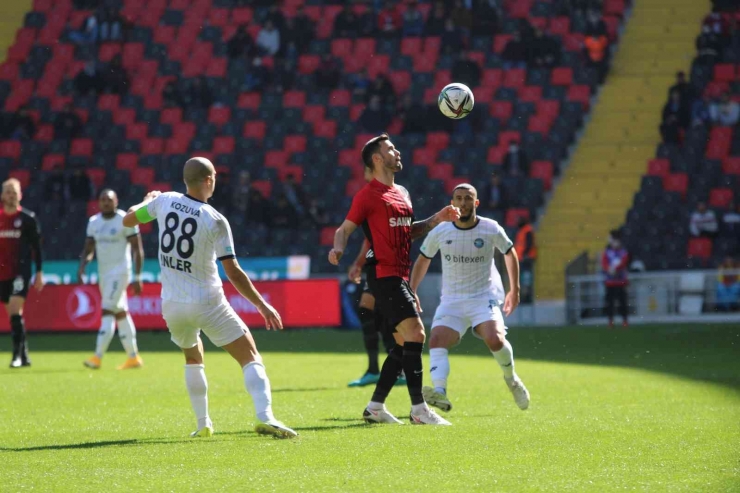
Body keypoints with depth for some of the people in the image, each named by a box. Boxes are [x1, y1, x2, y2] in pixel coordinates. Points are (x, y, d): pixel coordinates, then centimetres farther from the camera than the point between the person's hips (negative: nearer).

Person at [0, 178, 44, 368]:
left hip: (21, 272, -4)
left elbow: (37, 247, 3)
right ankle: (24, 356, 15)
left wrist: (39, 273, 0)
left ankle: (18, 354, -15)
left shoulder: (28, 218, 0)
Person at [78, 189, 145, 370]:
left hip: (120, 272, -7)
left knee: (107, 311, -15)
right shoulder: (94, 222, 10)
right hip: (104, 274, 7)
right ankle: (133, 357, 18)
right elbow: (88, 249, 13)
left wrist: (137, 277, -12)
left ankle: (97, 357, -20)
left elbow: (137, 249, -8)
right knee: (120, 313, 12)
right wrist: (81, 268, -6)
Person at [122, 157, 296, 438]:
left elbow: (128, 220, 15)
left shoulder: (163, 201, -2)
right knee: (250, 357, -2)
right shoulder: (215, 221, -13)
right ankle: (265, 417, -22)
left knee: (193, 357, 29)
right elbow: (233, 272, -14)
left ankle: (203, 424, 25)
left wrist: (147, 201, 35)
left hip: (172, 306, 5)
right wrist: (263, 306, -8)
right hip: (207, 304, -5)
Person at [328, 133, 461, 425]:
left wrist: (437, 219, 15)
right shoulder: (368, 195, -6)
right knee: (415, 333, -17)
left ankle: (375, 407, 18)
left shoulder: (402, 193, 18)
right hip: (384, 275, -9)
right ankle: (418, 410, -16)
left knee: (404, 343, 10)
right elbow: (345, 228, -4)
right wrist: (338, 248, -24)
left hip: (400, 277, 9)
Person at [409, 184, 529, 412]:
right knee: (437, 340, -23)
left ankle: (511, 379, 3)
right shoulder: (440, 232, -2)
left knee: (494, 339, -26)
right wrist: (412, 293, 11)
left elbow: (510, 254, 13)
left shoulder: (491, 229, -6)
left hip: (485, 297, -2)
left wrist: (514, 290, 14)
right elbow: (423, 260, 15)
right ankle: (439, 392, -37)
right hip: (451, 300, 2)